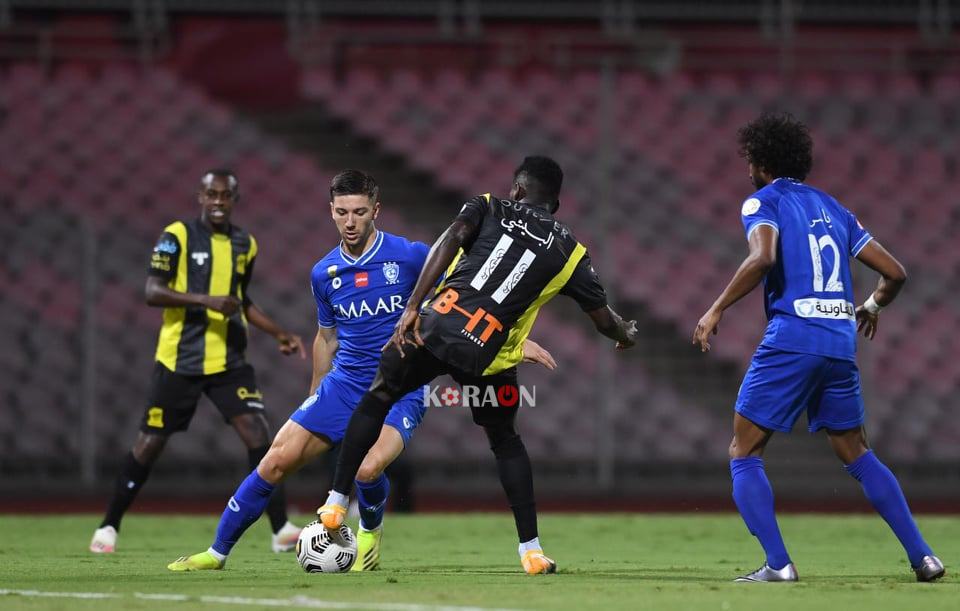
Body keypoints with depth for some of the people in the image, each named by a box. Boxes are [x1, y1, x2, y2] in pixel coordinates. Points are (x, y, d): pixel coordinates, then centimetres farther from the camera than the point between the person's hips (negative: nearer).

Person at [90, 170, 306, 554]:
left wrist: (278, 333, 18)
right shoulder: (178, 235, -7)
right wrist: (205, 300, -25)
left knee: (257, 432, -11)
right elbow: (152, 292, -15)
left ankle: (282, 530, -8)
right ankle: (108, 527, 16)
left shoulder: (244, 244, 11)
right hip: (179, 360, -4)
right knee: (150, 443, 2)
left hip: (228, 362, 4)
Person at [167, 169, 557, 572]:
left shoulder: (411, 256, -8)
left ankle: (371, 531, 4)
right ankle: (217, 552, 4)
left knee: (368, 468, -30)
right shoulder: (324, 274, 6)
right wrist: (314, 401, 25)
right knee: (278, 459, -8)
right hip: (343, 385, 4)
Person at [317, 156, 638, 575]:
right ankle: (531, 552, 17)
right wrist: (626, 334, 46)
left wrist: (412, 307, -10)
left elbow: (449, 241, -5)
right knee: (506, 442, 23)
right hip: (488, 356, 1)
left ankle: (336, 504, 17)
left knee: (377, 400, 23)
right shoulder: (567, 250, 17)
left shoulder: (488, 208, 15)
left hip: (436, 325, -1)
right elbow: (604, 319, 22)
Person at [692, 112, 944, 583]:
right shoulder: (833, 208, 20)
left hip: (790, 339, -6)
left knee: (744, 455, 4)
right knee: (855, 454, 20)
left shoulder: (763, 202, 2)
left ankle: (778, 564, -10)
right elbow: (893, 272, 19)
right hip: (841, 341, 6)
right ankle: (922, 557, 13)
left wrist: (716, 310, -13)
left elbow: (763, 257, -19)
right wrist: (872, 307, 39)